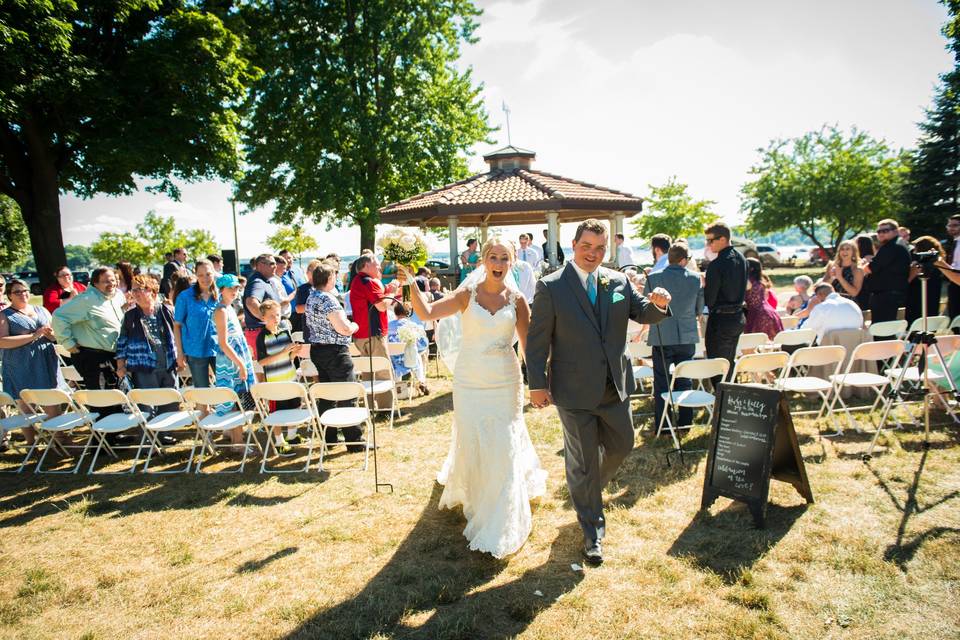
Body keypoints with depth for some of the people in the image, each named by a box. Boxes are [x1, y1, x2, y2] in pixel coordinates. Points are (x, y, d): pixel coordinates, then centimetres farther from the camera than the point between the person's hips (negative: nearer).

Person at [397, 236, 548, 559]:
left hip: (505, 381, 1)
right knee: (471, 443, 10)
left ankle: (501, 525, 19)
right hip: (470, 381, 0)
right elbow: (427, 312, -15)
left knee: (504, 447, 2)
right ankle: (472, 497, 44)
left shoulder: (516, 300, -1)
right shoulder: (468, 295, -4)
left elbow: (529, 345, 2)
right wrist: (411, 284, -27)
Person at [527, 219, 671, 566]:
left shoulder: (619, 281, 3)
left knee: (621, 445, 20)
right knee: (583, 462, 8)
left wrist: (658, 304, -17)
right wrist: (537, 384, -10)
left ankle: (587, 487, 51)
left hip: (615, 386, 5)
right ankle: (592, 534, 26)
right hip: (575, 392, -5)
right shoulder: (551, 287, -10)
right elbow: (537, 339, -8)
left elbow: (642, 314, 7)